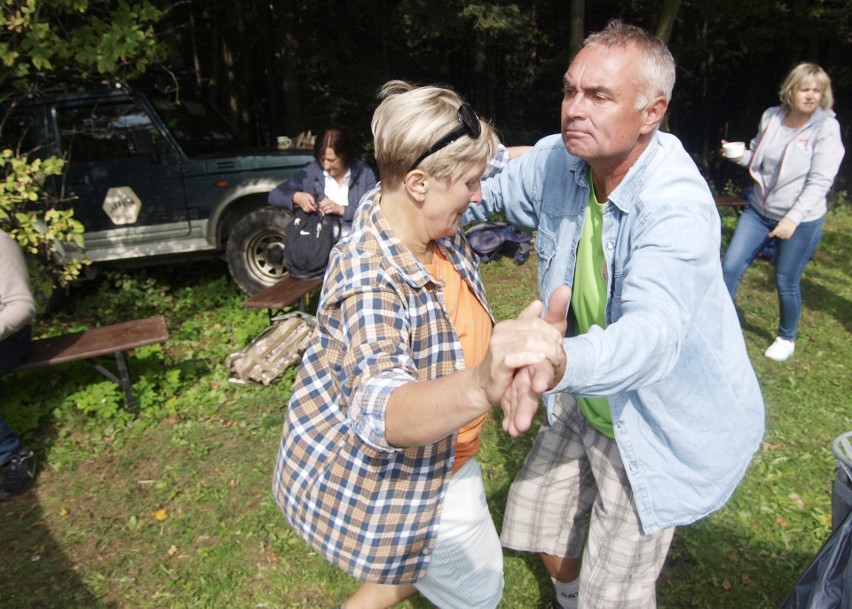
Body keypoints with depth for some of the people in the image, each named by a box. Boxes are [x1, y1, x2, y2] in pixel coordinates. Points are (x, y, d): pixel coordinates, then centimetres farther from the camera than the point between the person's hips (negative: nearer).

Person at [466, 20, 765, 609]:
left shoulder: (678, 207, -32)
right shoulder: (556, 159, -12)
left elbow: (652, 331, -47)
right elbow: (488, 190, 9)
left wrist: (556, 360, -66)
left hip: (660, 424, -6)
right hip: (584, 401, 6)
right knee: (539, 523, 22)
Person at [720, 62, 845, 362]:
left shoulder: (826, 128, -12)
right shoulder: (771, 117, -1)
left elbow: (820, 181, -17)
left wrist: (793, 218, -24)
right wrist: (741, 157, -9)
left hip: (801, 221, -4)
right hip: (759, 211, 4)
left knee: (786, 282, 6)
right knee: (730, 267, -2)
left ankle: (787, 339, 31)